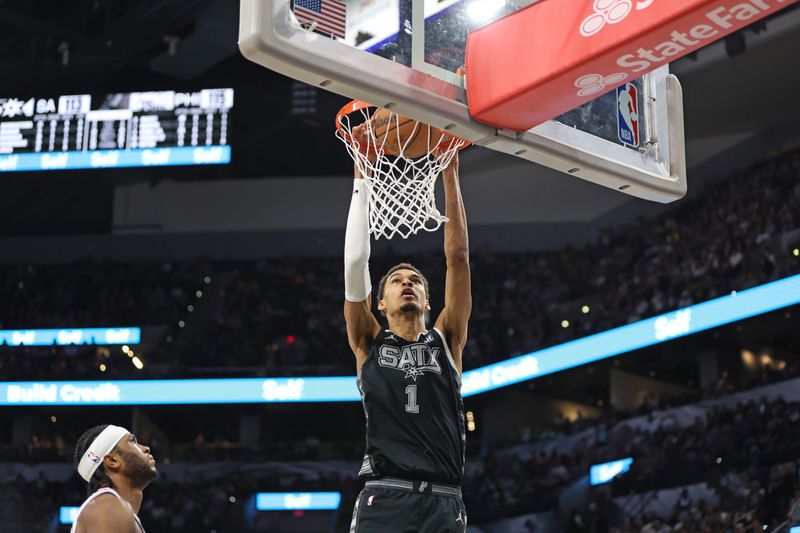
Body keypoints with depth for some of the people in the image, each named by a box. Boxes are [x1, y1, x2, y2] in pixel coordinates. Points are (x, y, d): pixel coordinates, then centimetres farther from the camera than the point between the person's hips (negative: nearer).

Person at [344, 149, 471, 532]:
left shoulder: (446, 339, 17)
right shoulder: (368, 344, 15)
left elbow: (458, 257, 11)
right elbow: (355, 262, 7)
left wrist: (450, 175, 7)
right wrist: (361, 180, 6)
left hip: (443, 502, 1)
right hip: (384, 499, -1)